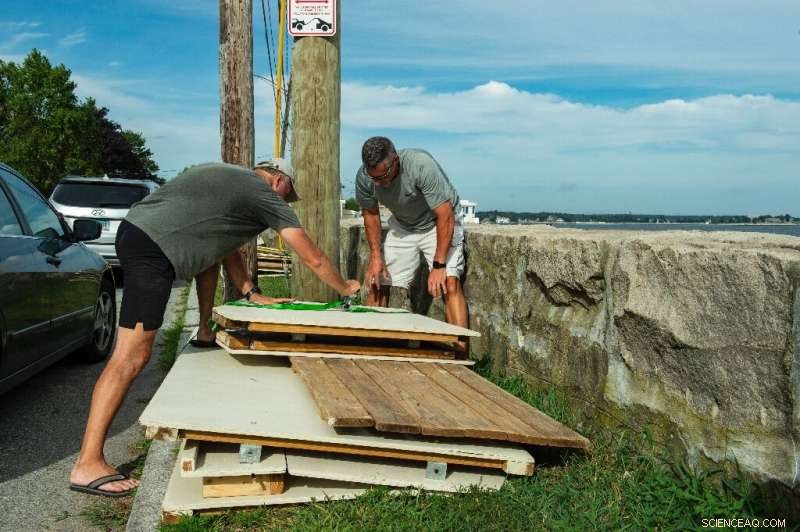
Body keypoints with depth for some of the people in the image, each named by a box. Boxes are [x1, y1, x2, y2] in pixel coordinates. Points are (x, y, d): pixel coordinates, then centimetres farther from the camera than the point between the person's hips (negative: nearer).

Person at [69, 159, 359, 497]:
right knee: (131, 358, -11)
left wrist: (252, 294, 30)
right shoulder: (265, 195, 4)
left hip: (134, 227, 10)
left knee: (213, 250, 31)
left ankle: (205, 334, 38)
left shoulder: (228, 178, 27)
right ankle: (88, 465, -10)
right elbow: (313, 259, 9)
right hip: (151, 252, -10)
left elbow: (227, 247, 33)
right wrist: (346, 288, 24)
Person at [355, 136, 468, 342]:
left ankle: (460, 353, -22)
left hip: (437, 223, -5)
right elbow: (370, 213, 0)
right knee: (377, 282, -1)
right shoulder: (364, 177, -20)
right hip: (402, 226, 5)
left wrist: (439, 265, -33)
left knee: (450, 282, -23)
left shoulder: (422, 165, -36)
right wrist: (375, 256, -8)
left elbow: (446, 216, -32)